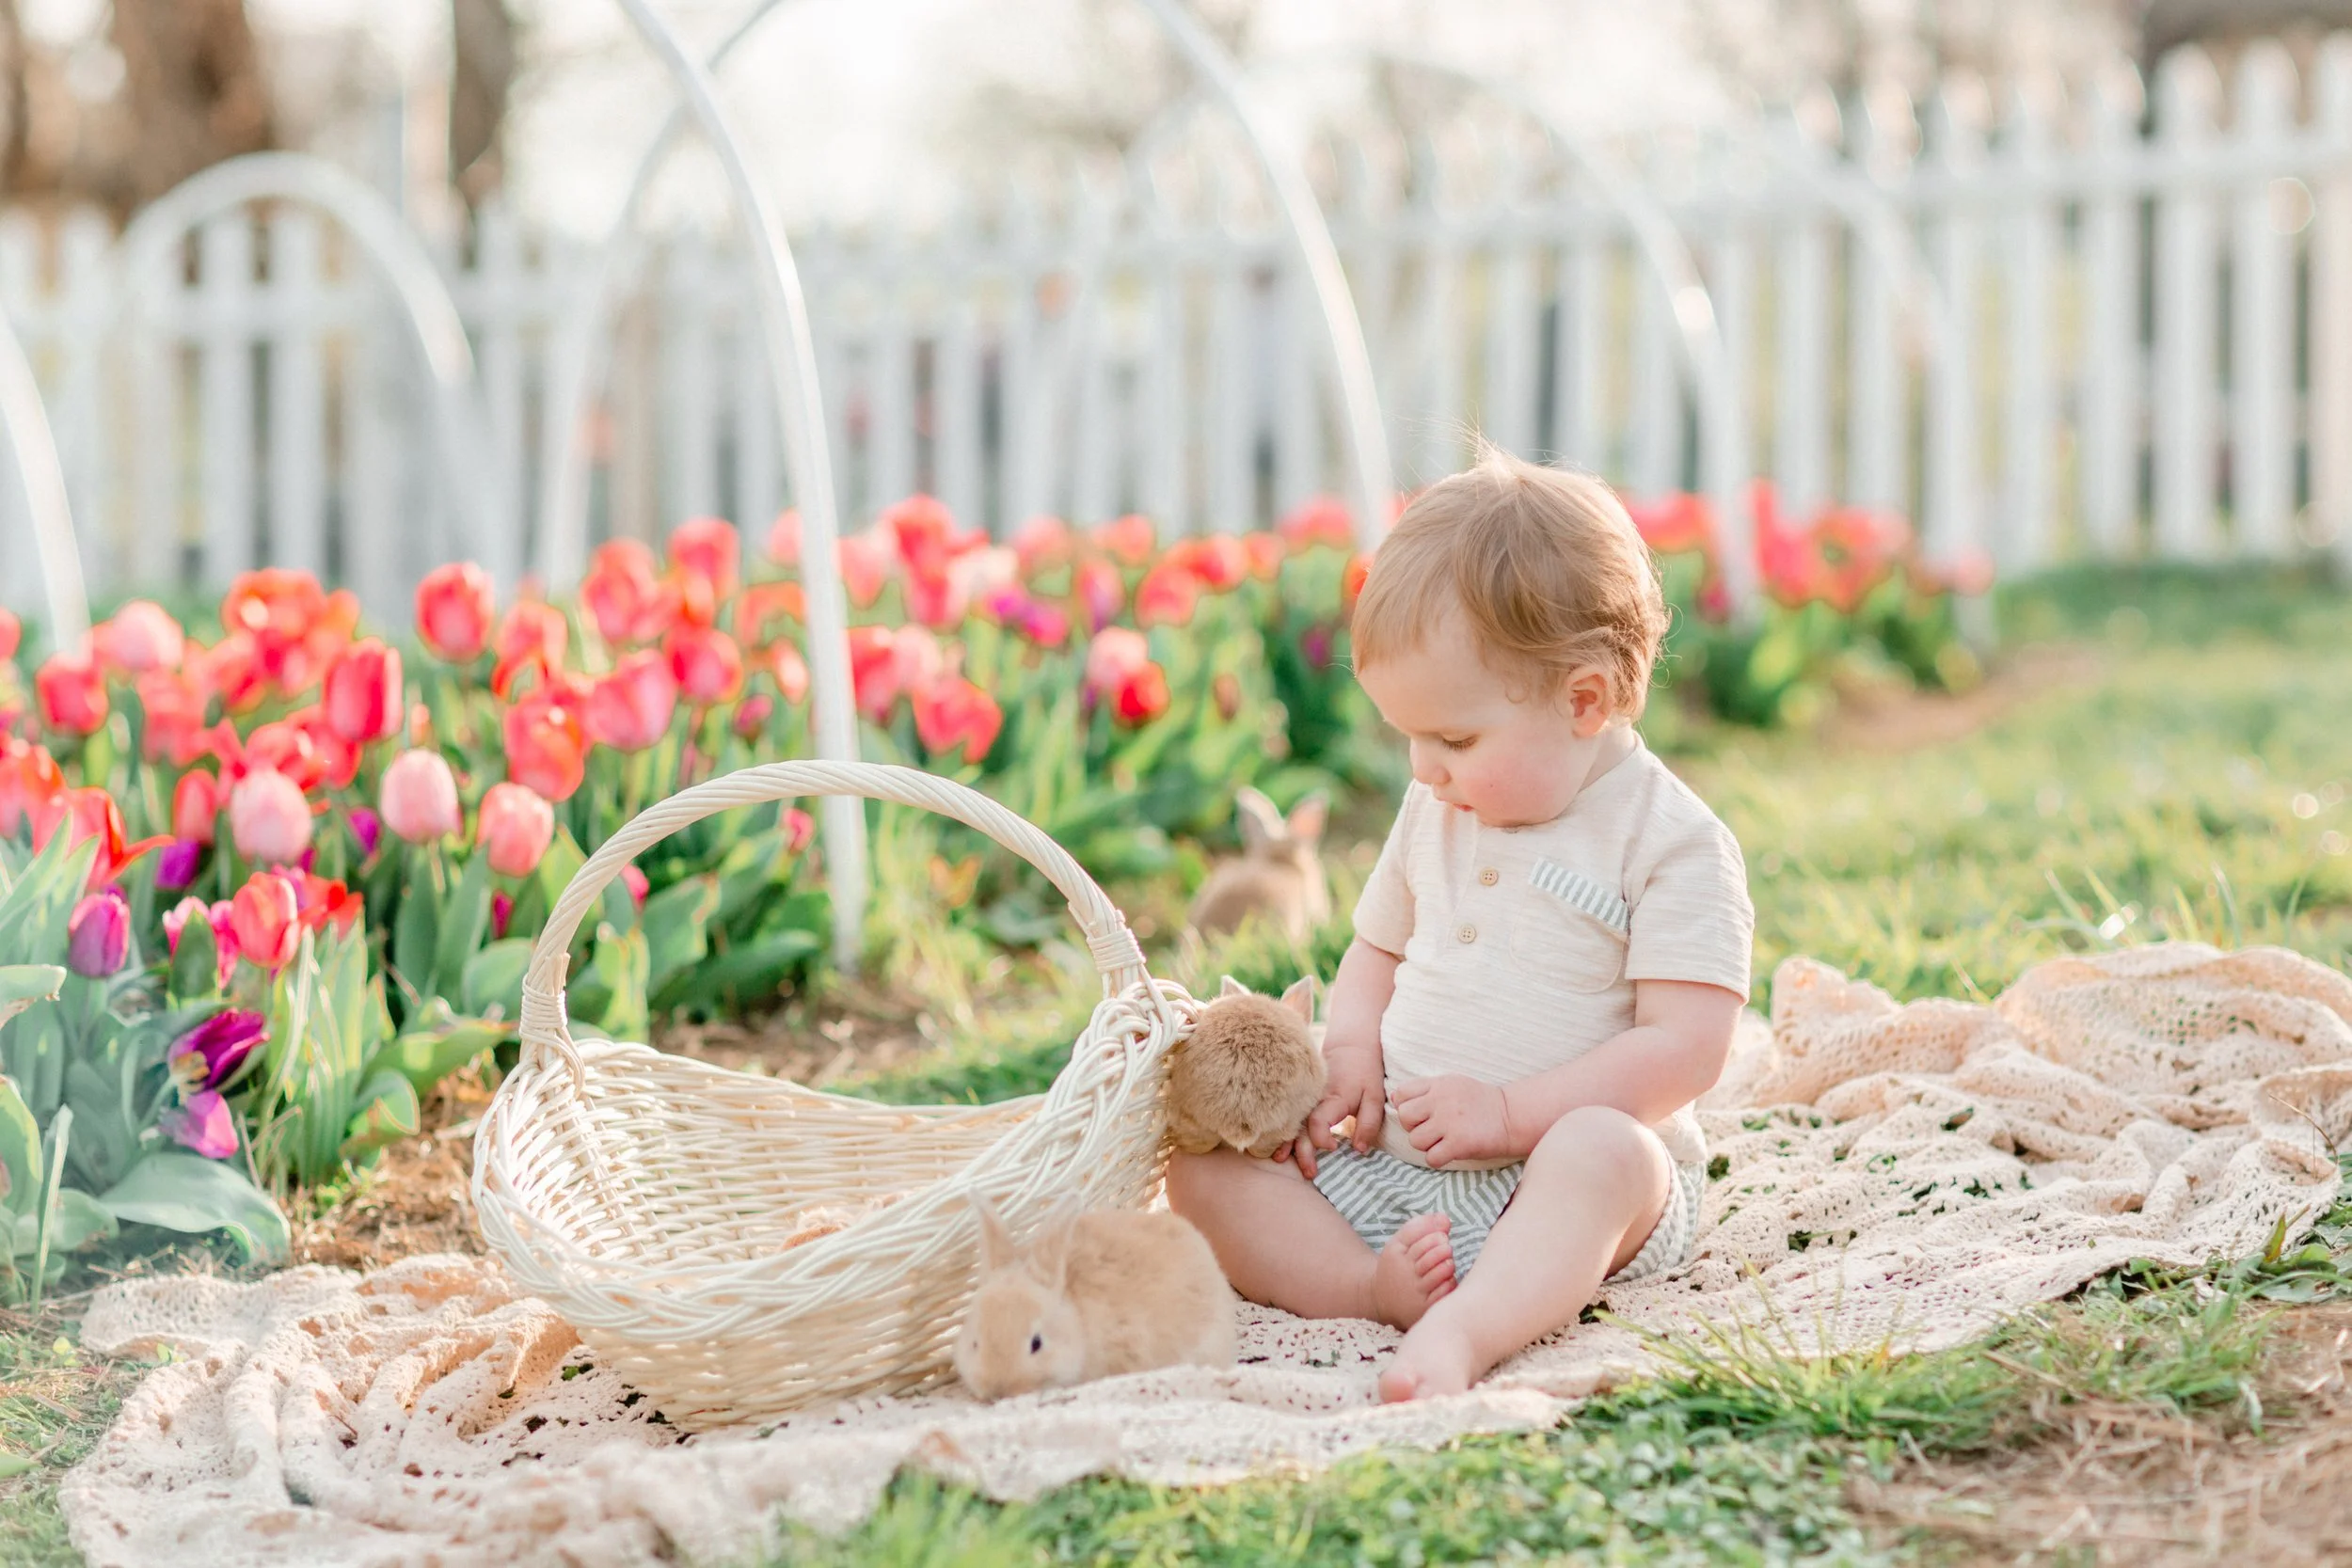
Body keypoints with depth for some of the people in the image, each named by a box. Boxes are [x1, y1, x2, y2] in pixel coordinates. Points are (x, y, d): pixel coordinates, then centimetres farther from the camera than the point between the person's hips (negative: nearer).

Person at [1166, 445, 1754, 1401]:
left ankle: (1463, 1329, -61)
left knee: (1601, 1153, -40)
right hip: (1389, 1169, 7)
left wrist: (1509, 1112, -22)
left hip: (1559, 1167, -6)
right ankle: (1371, 1287, -32)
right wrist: (1353, 1053, 3)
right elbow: (1377, 948, 26)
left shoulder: (1674, 843, -8)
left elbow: (1686, 1046, -15)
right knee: (1204, 1166, -10)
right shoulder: (1436, 814, 14)